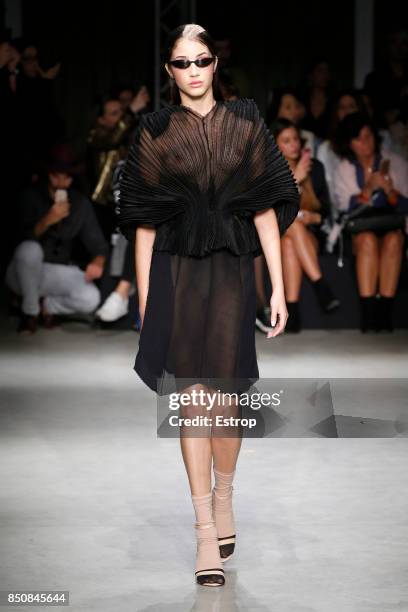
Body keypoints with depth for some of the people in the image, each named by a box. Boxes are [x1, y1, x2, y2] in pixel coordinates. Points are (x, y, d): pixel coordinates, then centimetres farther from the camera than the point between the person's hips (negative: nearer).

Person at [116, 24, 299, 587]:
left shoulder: (245, 124, 3)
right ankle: (206, 530, 1)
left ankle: (223, 496, 29)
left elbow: (266, 208, 1)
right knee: (192, 400, -4)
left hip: (231, 272, 1)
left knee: (224, 400, 2)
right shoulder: (156, 132, 2)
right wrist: (144, 302, 1)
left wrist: (278, 288, -2)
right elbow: (144, 223, 3)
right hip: (176, 273, 0)